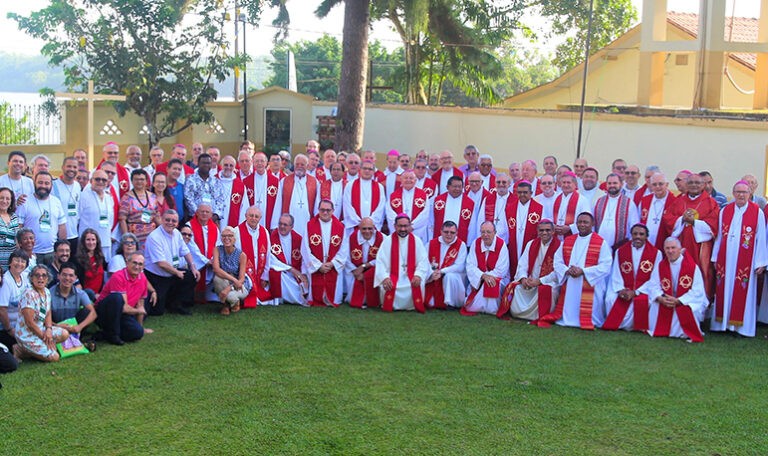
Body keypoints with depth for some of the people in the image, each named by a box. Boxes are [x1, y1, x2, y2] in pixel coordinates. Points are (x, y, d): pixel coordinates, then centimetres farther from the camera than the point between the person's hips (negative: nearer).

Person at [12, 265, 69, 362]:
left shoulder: (47, 292, 4)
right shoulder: (29, 294, -22)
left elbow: (48, 314, 12)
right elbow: (29, 322, -22)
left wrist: (49, 329, -8)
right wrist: (44, 337, -14)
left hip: (40, 329, 8)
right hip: (27, 334, -8)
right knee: (54, 357, -14)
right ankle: (21, 349, -1)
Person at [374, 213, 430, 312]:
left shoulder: (416, 241, 5)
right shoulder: (388, 241, 1)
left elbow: (423, 261, 0)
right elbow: (381, 261, -5)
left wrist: (418, 275, -19)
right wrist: (385, 278, -21)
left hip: (411, 276, 1)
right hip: (393, 275, -1)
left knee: (417, 285, -29)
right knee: (386, 285, -31)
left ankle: (410, 306, 1)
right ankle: (389, 307, 1)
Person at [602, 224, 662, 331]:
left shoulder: (656, 253, 3)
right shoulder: (620, 251, 11)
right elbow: (615, 274, 6)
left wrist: (635, 292, -13)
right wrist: (620, 289, -15)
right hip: (624, 289, 2)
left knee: (642, 301, -35)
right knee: (611, 299, -28)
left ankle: (628, 325, -10)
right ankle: (614, 324, -4)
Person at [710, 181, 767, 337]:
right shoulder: (725, 211, 9)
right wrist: (715, 257, 10)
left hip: (744, 260, -3)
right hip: (725, 259, 3)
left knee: (742, 292, -1)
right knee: (724, 290, 5)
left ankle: (740, 324, 7)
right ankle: (723, 322, 13)